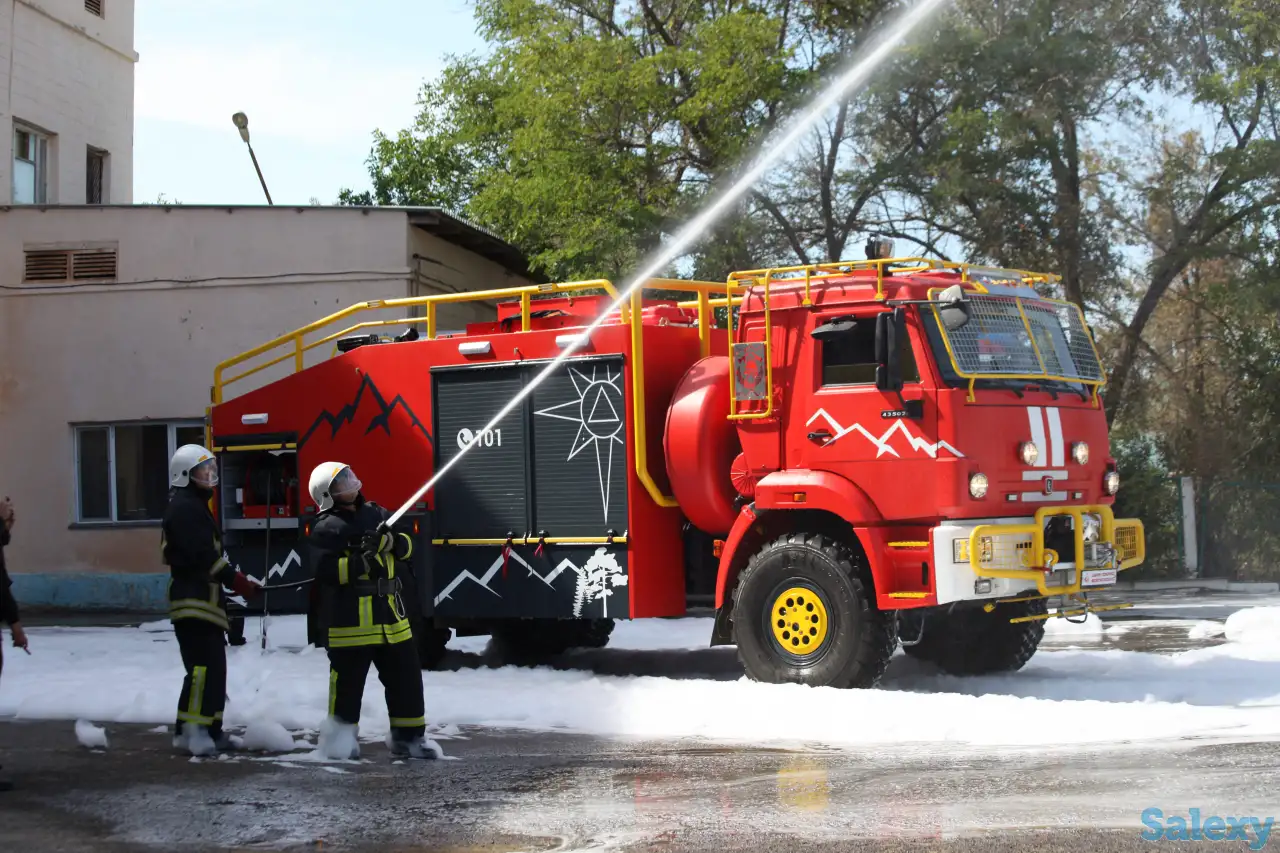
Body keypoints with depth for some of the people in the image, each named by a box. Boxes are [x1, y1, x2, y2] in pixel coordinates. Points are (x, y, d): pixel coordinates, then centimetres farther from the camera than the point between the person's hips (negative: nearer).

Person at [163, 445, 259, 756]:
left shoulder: (195, 506, 22)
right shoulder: (185, 508, -13)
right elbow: (204, 555, -23)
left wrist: (235, 580, 15)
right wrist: (238, 581, -23)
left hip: (202, 600, 11)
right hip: (194, 602, -11)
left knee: (213, 667, 12)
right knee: (204, 665, -15)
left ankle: (209, 729, 16)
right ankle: (192, 730, -17)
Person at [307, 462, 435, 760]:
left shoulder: (376, 514, 13)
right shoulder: (326, 529, -6)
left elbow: (406, 546, 11)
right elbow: (326, 571, -17)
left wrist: (390, 541, -11)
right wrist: (361, 560, -24)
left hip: (389, 612, 6)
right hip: (350, 617, -6)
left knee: (405, 675, 8)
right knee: (348, 680, 1)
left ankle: (408, 737, 17)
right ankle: (340, 739, 16)